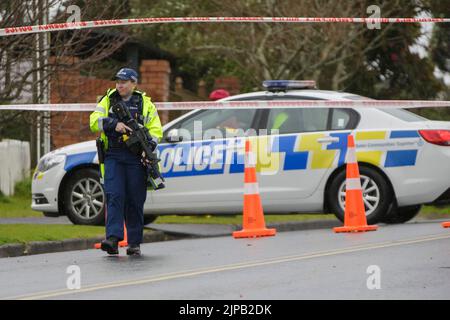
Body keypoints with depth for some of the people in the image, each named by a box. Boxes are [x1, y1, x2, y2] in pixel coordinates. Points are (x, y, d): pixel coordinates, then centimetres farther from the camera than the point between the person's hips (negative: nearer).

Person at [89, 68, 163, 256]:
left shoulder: (145, 103, 10)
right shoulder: (108, 101, 12)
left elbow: (156, 130, 5)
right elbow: (95, 121, -2)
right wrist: (114, 124, -18)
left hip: (136, 157, 0)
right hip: (113, 157, 0)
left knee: (135, 201, 1)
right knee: (114, 196, -13)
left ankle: (134, 243, 8)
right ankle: (113, 238, -22)